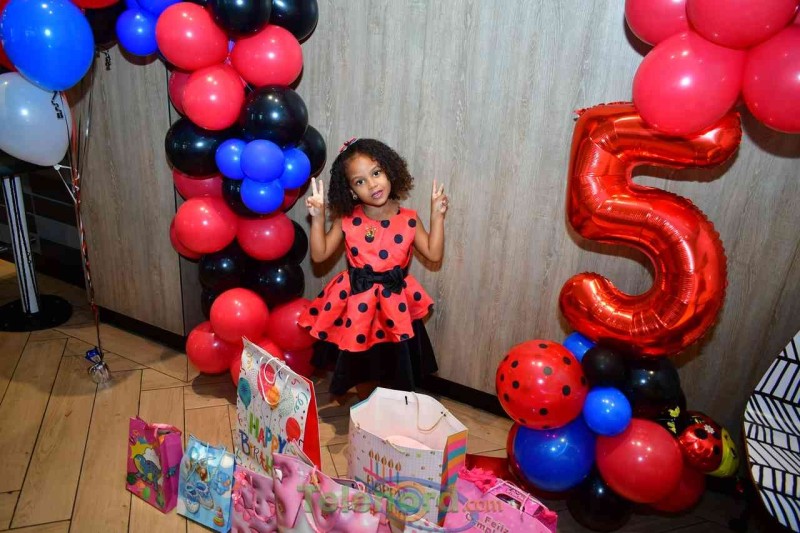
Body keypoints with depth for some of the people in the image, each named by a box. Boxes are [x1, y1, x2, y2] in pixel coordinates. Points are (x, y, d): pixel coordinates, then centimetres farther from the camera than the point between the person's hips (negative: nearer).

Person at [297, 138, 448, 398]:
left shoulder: (408, 220, -8)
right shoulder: (347, 220, -7)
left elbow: (434, 254, -10)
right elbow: (319, 255, -7)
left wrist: (437, 215, -13)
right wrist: (317, 218, -16)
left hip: (394, 305, 0)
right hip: (358, 304, 1)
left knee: (396, 365, 15)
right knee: (361, 365, 18)